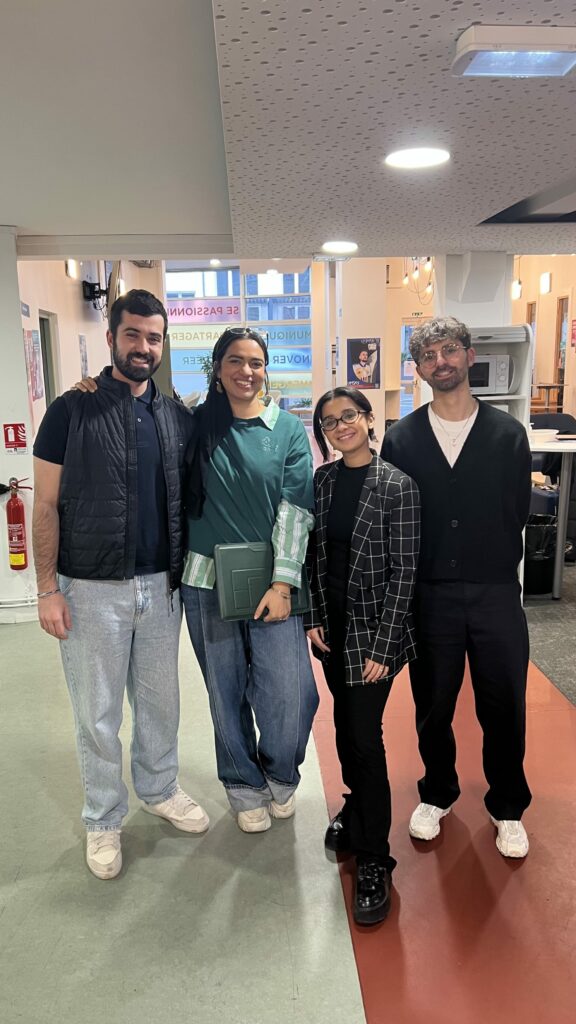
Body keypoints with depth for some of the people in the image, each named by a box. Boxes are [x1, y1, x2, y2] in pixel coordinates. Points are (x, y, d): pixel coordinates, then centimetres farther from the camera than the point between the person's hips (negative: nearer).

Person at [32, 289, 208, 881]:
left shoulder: (178, 418, 4)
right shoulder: (72, 410, -6)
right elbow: (46, 506, -6)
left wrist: (187, 569, 3)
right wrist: (48, 590, -10)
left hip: (161, 584, 4)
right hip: (92, 588, -3)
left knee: (160, 698, 17)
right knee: (97, 712, 9)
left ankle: (159, 789, 40)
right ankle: (103, 820, 29)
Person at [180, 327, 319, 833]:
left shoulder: (289, 429, 1)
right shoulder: (195, 422, 4)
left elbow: (297, 509, -3)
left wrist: (282, 584, -9)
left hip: (271, 581, -1)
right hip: (207, 581, 1)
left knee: (290, 693, -5)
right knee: (226, 692, 10)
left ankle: (280, 775, 26)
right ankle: (245, 787, 34)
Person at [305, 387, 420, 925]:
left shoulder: (397, 486, -13)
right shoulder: (322, 480, 4)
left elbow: (402, 572, -14)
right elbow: (314, 553, 9)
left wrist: (382, 645, -16)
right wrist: (314, 617, 3)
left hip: (373, 625, -5)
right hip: (331, 623, 5)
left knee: (365, 733, -5)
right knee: (345, 721, 17)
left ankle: (373, 859, 9)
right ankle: (357, 805, 40)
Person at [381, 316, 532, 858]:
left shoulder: (507, 433, 0)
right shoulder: (401, 438, 0)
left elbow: (517, 513, 2)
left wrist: (492, 568, 0)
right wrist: (409, 580, -3)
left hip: (495, 593, 0)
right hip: (428, 594, 0)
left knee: (504, 707, 10)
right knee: (433, 706, 14)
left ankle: (507, 808, 33)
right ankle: (436, 794, 38)